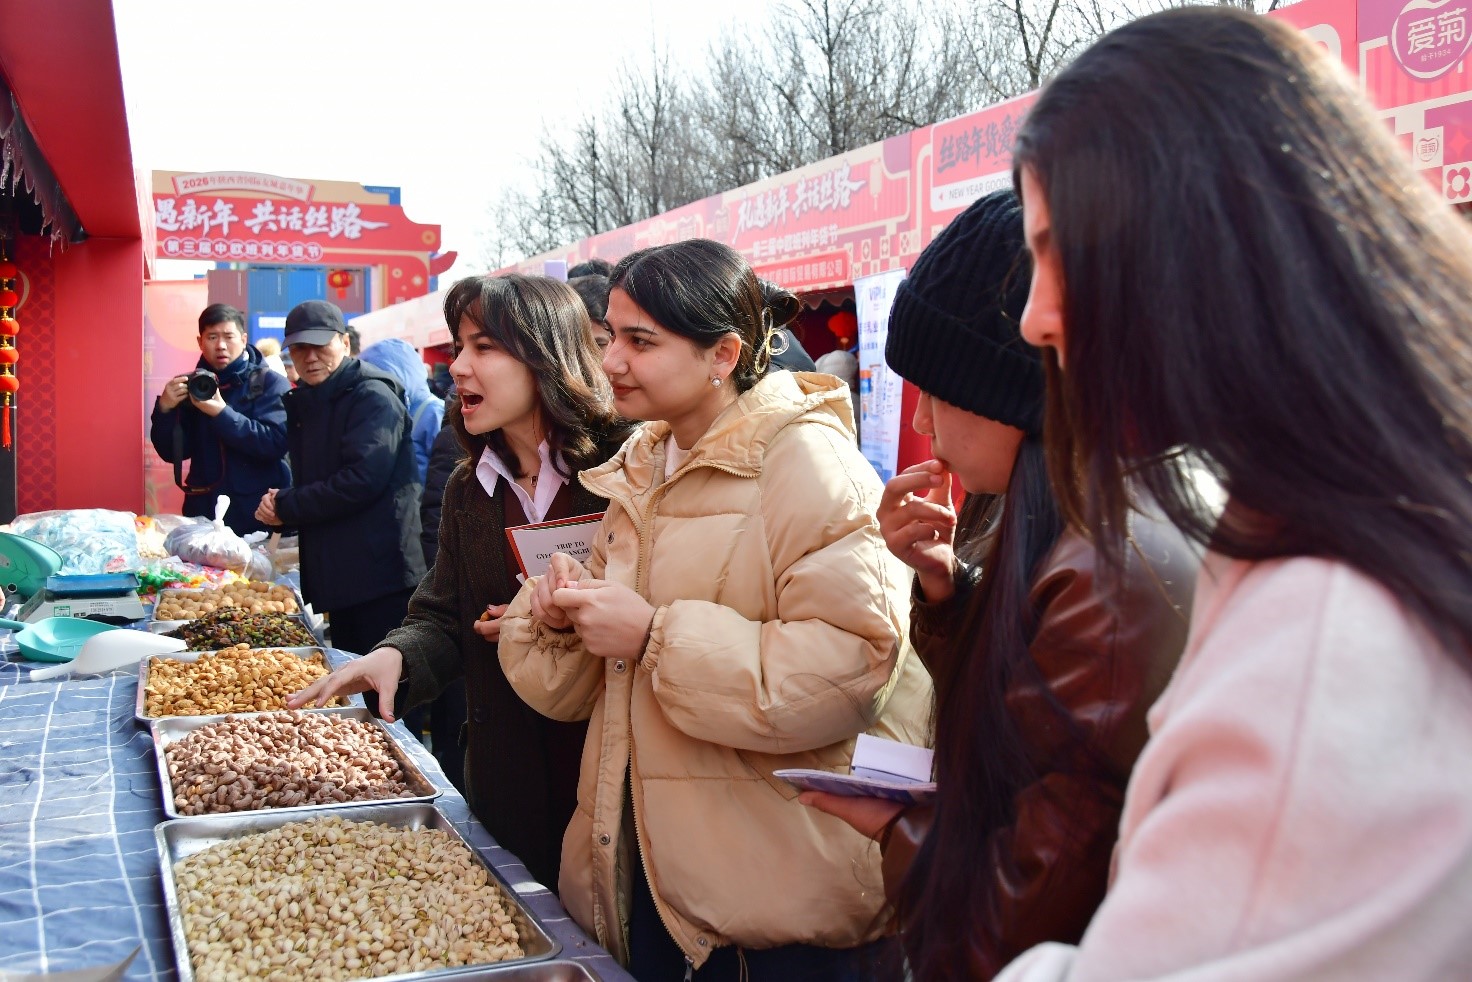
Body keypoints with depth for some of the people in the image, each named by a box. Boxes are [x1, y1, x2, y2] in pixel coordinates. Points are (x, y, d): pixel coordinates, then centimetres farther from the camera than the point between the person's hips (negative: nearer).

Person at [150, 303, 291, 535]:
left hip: (260, 515, -3)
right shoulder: (192, 385, 8)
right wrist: (165, 409, -12)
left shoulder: (270, 383, -4)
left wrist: (221, 412, -25)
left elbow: (275, 443, -18)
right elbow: (172, 452, 5)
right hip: (204, 512, 3)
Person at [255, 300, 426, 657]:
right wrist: (280, 502, -1)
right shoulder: (305, 402, 17)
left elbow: (362, 479, -23)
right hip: (338, 575, 9)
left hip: (379, 573, -9)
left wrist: (286, 506, -12)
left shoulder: (373, 397, -11)